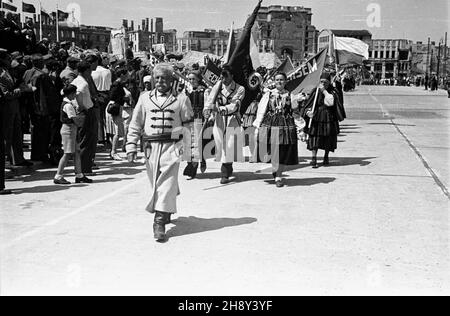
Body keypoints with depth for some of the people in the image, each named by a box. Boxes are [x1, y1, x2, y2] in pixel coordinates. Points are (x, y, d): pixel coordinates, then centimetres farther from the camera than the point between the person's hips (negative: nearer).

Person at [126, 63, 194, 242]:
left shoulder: (181, 99, 4)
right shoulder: (145, 98, 9)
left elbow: (189, 124, 9)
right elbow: (135, 124, 12)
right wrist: (131, 146, 5)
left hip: (171, 146, -3)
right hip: (151, 146, 3)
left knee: (166, 182, -12)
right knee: (155, 182, 10)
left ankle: (160, 222, -12)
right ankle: (167, 209, 35)